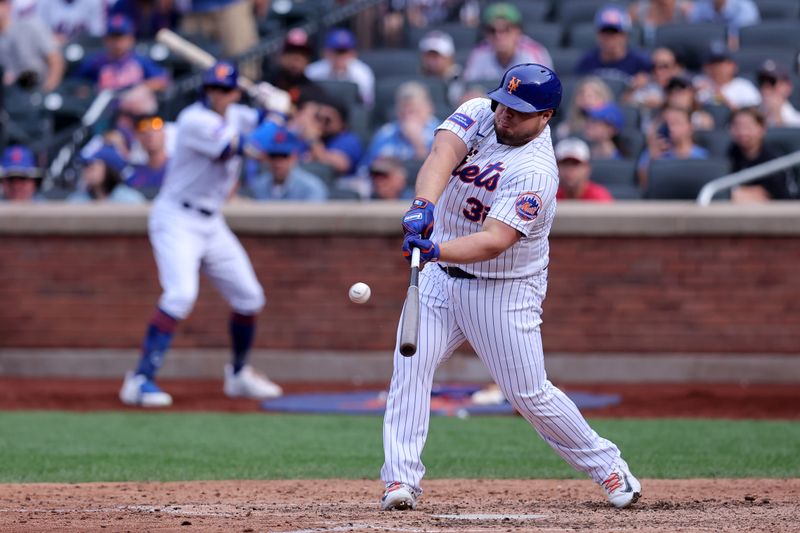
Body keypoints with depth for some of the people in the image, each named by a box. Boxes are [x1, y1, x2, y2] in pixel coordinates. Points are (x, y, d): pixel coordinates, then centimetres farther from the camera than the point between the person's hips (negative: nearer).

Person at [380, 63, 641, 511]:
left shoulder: (535, 171, -24)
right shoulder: (479, 114, -6)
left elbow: (495, 241, -34)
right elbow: (443, 155, -25)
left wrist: (437, 250, -49)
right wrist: (424, 204, -45)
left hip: (506, 291, -5)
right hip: (441, 277, 5)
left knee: (529, 393, -1)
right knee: (411, 365, -11)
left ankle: (606, 465, 18)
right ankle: (401, 481, -10)